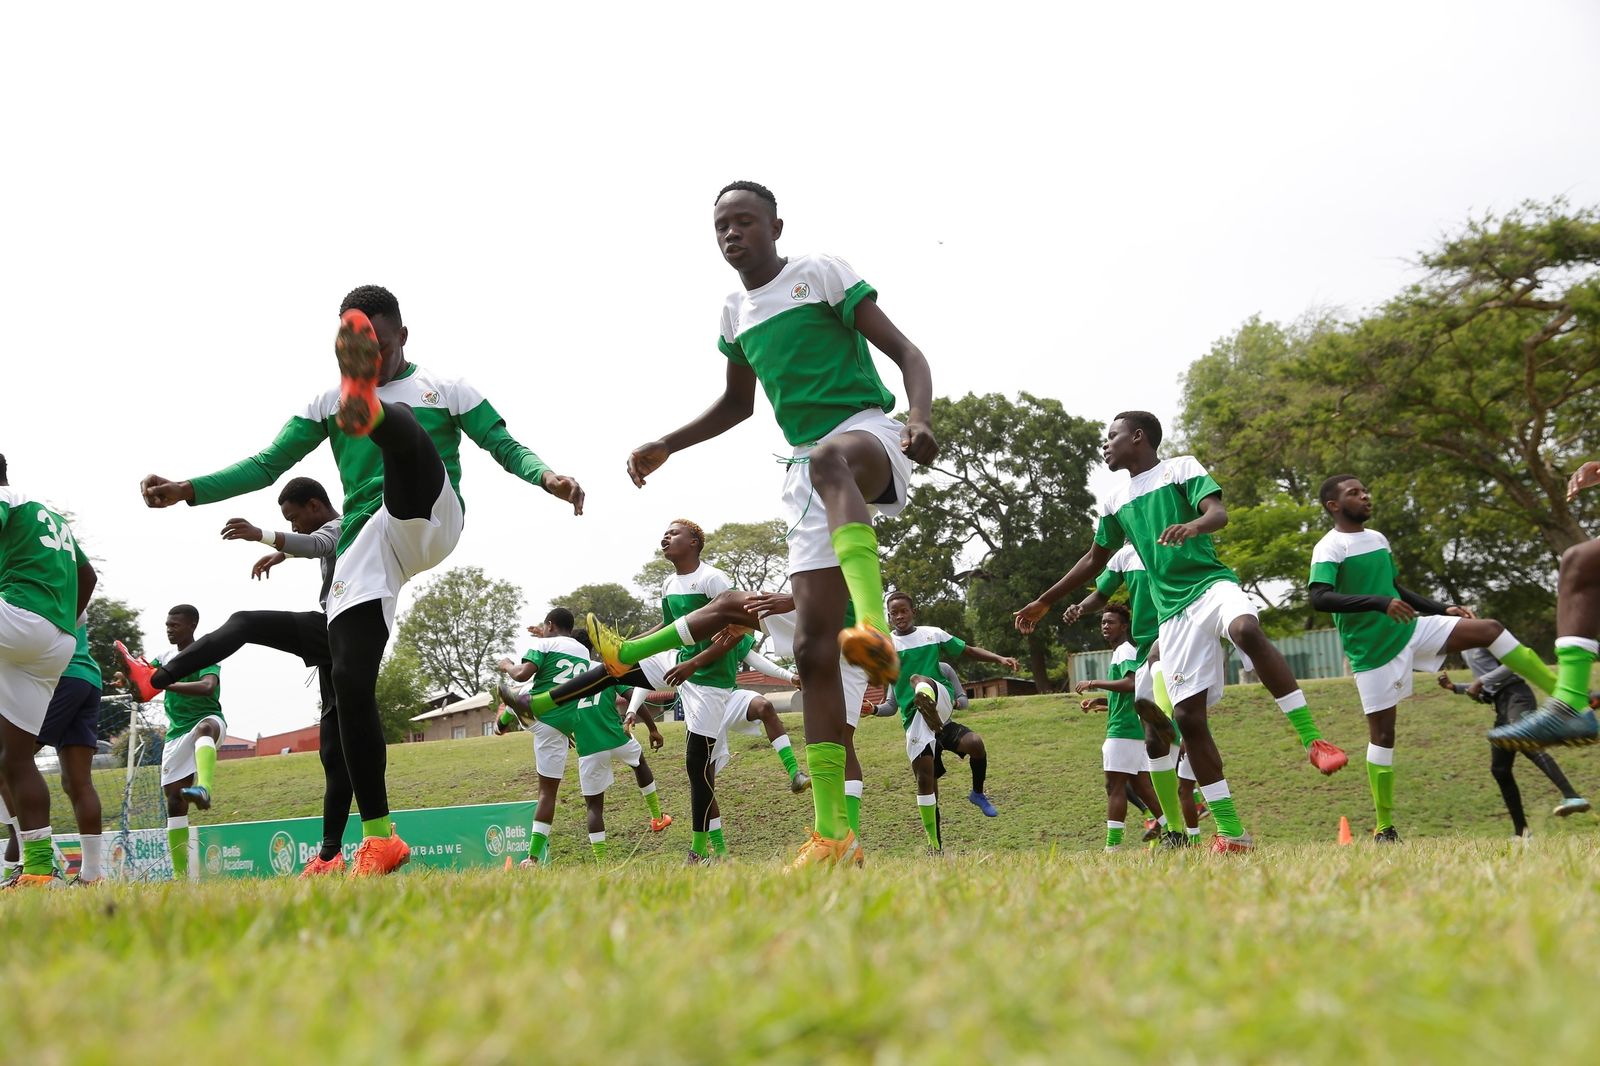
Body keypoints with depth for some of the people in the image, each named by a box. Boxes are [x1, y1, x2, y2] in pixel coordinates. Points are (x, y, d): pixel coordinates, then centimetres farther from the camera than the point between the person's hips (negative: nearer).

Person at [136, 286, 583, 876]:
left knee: (401, 426, -32)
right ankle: (378, 838, -2)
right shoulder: (328, 403, 22)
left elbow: (507, 448, 9)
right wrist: (186, 490, 6)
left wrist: (546, 476, -13)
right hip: (363, 543, 3)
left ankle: (369, 409, -73)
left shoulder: (445, 389, 15)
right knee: (350, 680, -10)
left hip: (428, 523, -3)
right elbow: (268, 464, 18)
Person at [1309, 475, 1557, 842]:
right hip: (1373, 650, -7)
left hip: (1411, 630, 7)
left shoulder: (1377, 539, 13)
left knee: (1490, 629, -6)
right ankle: (1384, 828, 6)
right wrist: (1378, 602, -36)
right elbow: (1319, 597, -28)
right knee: (1382, 732, -4)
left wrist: (1444, 609, 17)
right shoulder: (1329, 547, -13)